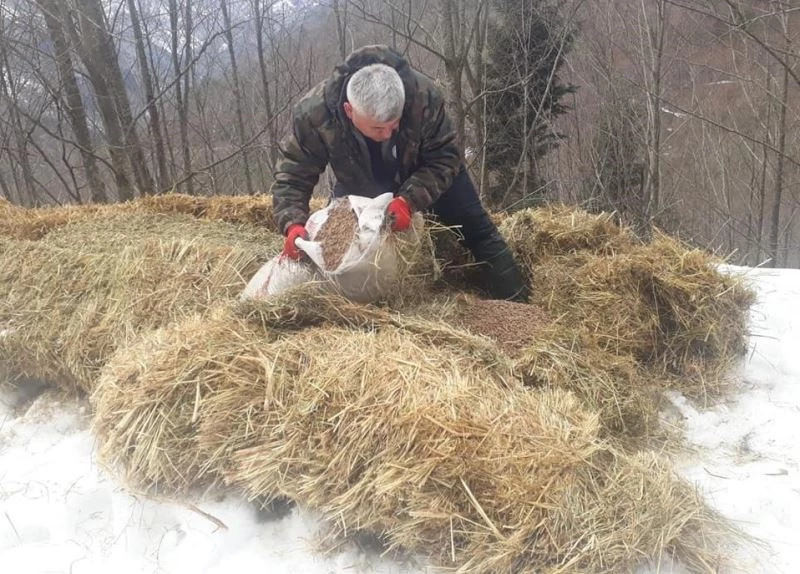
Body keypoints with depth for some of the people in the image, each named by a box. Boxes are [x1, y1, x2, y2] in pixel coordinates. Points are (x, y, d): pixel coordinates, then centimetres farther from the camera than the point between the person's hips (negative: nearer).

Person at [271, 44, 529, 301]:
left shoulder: (424, 96, -41)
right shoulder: (314, 113, -38)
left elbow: (444, 158, -30)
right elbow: (292, 176, -27)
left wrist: (409, 200, -46)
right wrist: (293, 224, -45)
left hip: (428, 171, 0)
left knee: (476, 229, 0)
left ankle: (516, 303, 13)